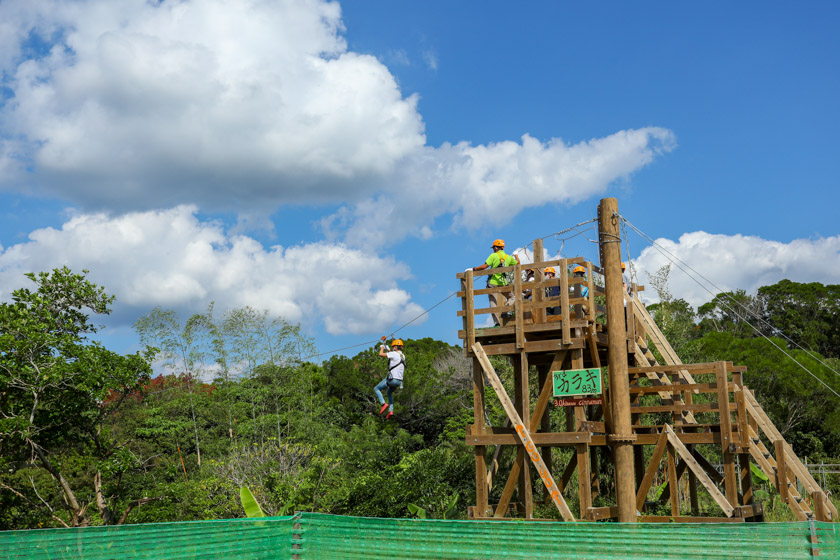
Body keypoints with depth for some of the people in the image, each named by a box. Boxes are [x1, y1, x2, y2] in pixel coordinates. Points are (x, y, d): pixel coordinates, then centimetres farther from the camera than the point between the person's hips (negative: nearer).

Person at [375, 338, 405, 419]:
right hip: (399, 381, 8)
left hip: (392, 379, -8)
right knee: (389, 393, 32)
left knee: (376, 389, 10)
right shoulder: (403, 356, 13)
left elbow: (381, 354, -10)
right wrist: (388, 350, 41)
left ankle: (384, 404, -10)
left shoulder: (394, 354, -11)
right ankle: (391, 411, 16)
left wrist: (382, 348, 10)